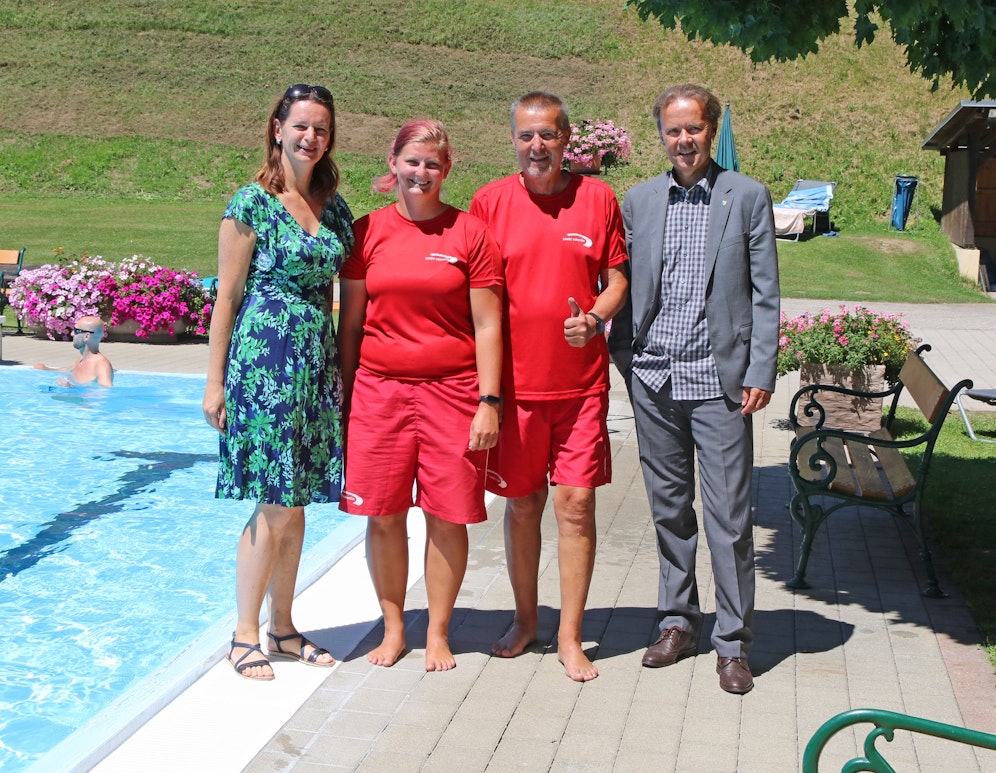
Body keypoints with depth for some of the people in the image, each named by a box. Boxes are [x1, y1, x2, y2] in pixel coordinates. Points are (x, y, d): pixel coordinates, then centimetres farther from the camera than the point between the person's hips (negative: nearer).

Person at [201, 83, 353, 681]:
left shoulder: (334, 207, 11)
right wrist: (215, 382, -8)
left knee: (296, 501, 10)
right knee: (275, 506, -5)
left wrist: (339, 369, 14)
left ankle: (282, 626, 21)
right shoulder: (253, 203, -6)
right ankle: (245, 635, 9)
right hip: (263, 359, -6)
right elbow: (227, 295, -6)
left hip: (316, 363, 6)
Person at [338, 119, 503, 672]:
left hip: (452, 390, -1)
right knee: (383, 515, 5)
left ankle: (438, 632, 20)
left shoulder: (470, 233, 1)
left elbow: (488, 326, 0)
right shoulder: (367, 231, 6)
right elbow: (350, 321, 9)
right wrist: (341, 397, 7)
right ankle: (393, 627, 23)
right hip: (379, 388, 2)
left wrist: (489, 402, -5)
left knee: (448, 516, 3)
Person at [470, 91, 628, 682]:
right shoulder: (491, 201, 2)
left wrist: (595, 319, -14)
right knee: (522, 503, 10)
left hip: (581, 381, 0)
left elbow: (618, 278, 8)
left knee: (577, 505, -2)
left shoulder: (598, 197, 2)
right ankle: (526, 618, 29)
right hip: (514, 380, 1)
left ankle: (570, 637, 11)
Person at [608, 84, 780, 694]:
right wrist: (623, 360, 2)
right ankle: (678, 622, 27)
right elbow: (625, 286, 12)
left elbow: (765, 293, 0)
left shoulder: (748, 197, 2)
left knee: (729, 516, -1)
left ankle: (734, 643, 11)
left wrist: (760, 373, -6)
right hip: (653, 380, 3)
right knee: (669, 508, 12)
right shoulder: (638, 201, 10)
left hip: (719, 380, -3)